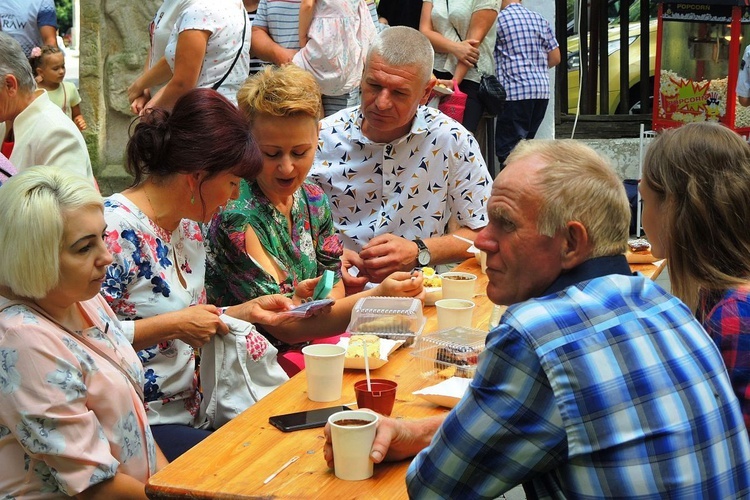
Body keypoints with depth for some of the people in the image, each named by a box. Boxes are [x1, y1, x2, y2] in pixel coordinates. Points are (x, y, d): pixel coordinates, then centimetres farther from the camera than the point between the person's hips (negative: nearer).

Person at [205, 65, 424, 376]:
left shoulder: (313, 199, 3)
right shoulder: (236, 216, -19)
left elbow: (335, 294, 6)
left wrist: (307, 300, -18)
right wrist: (377, 297, -34)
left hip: (313, 340, 7)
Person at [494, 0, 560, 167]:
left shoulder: (499, 19, -3)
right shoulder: (540, 20, 13)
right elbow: (555, 58, 14)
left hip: (515, 91, -7)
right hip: (542, 90, 7)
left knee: (508, 150, -7)